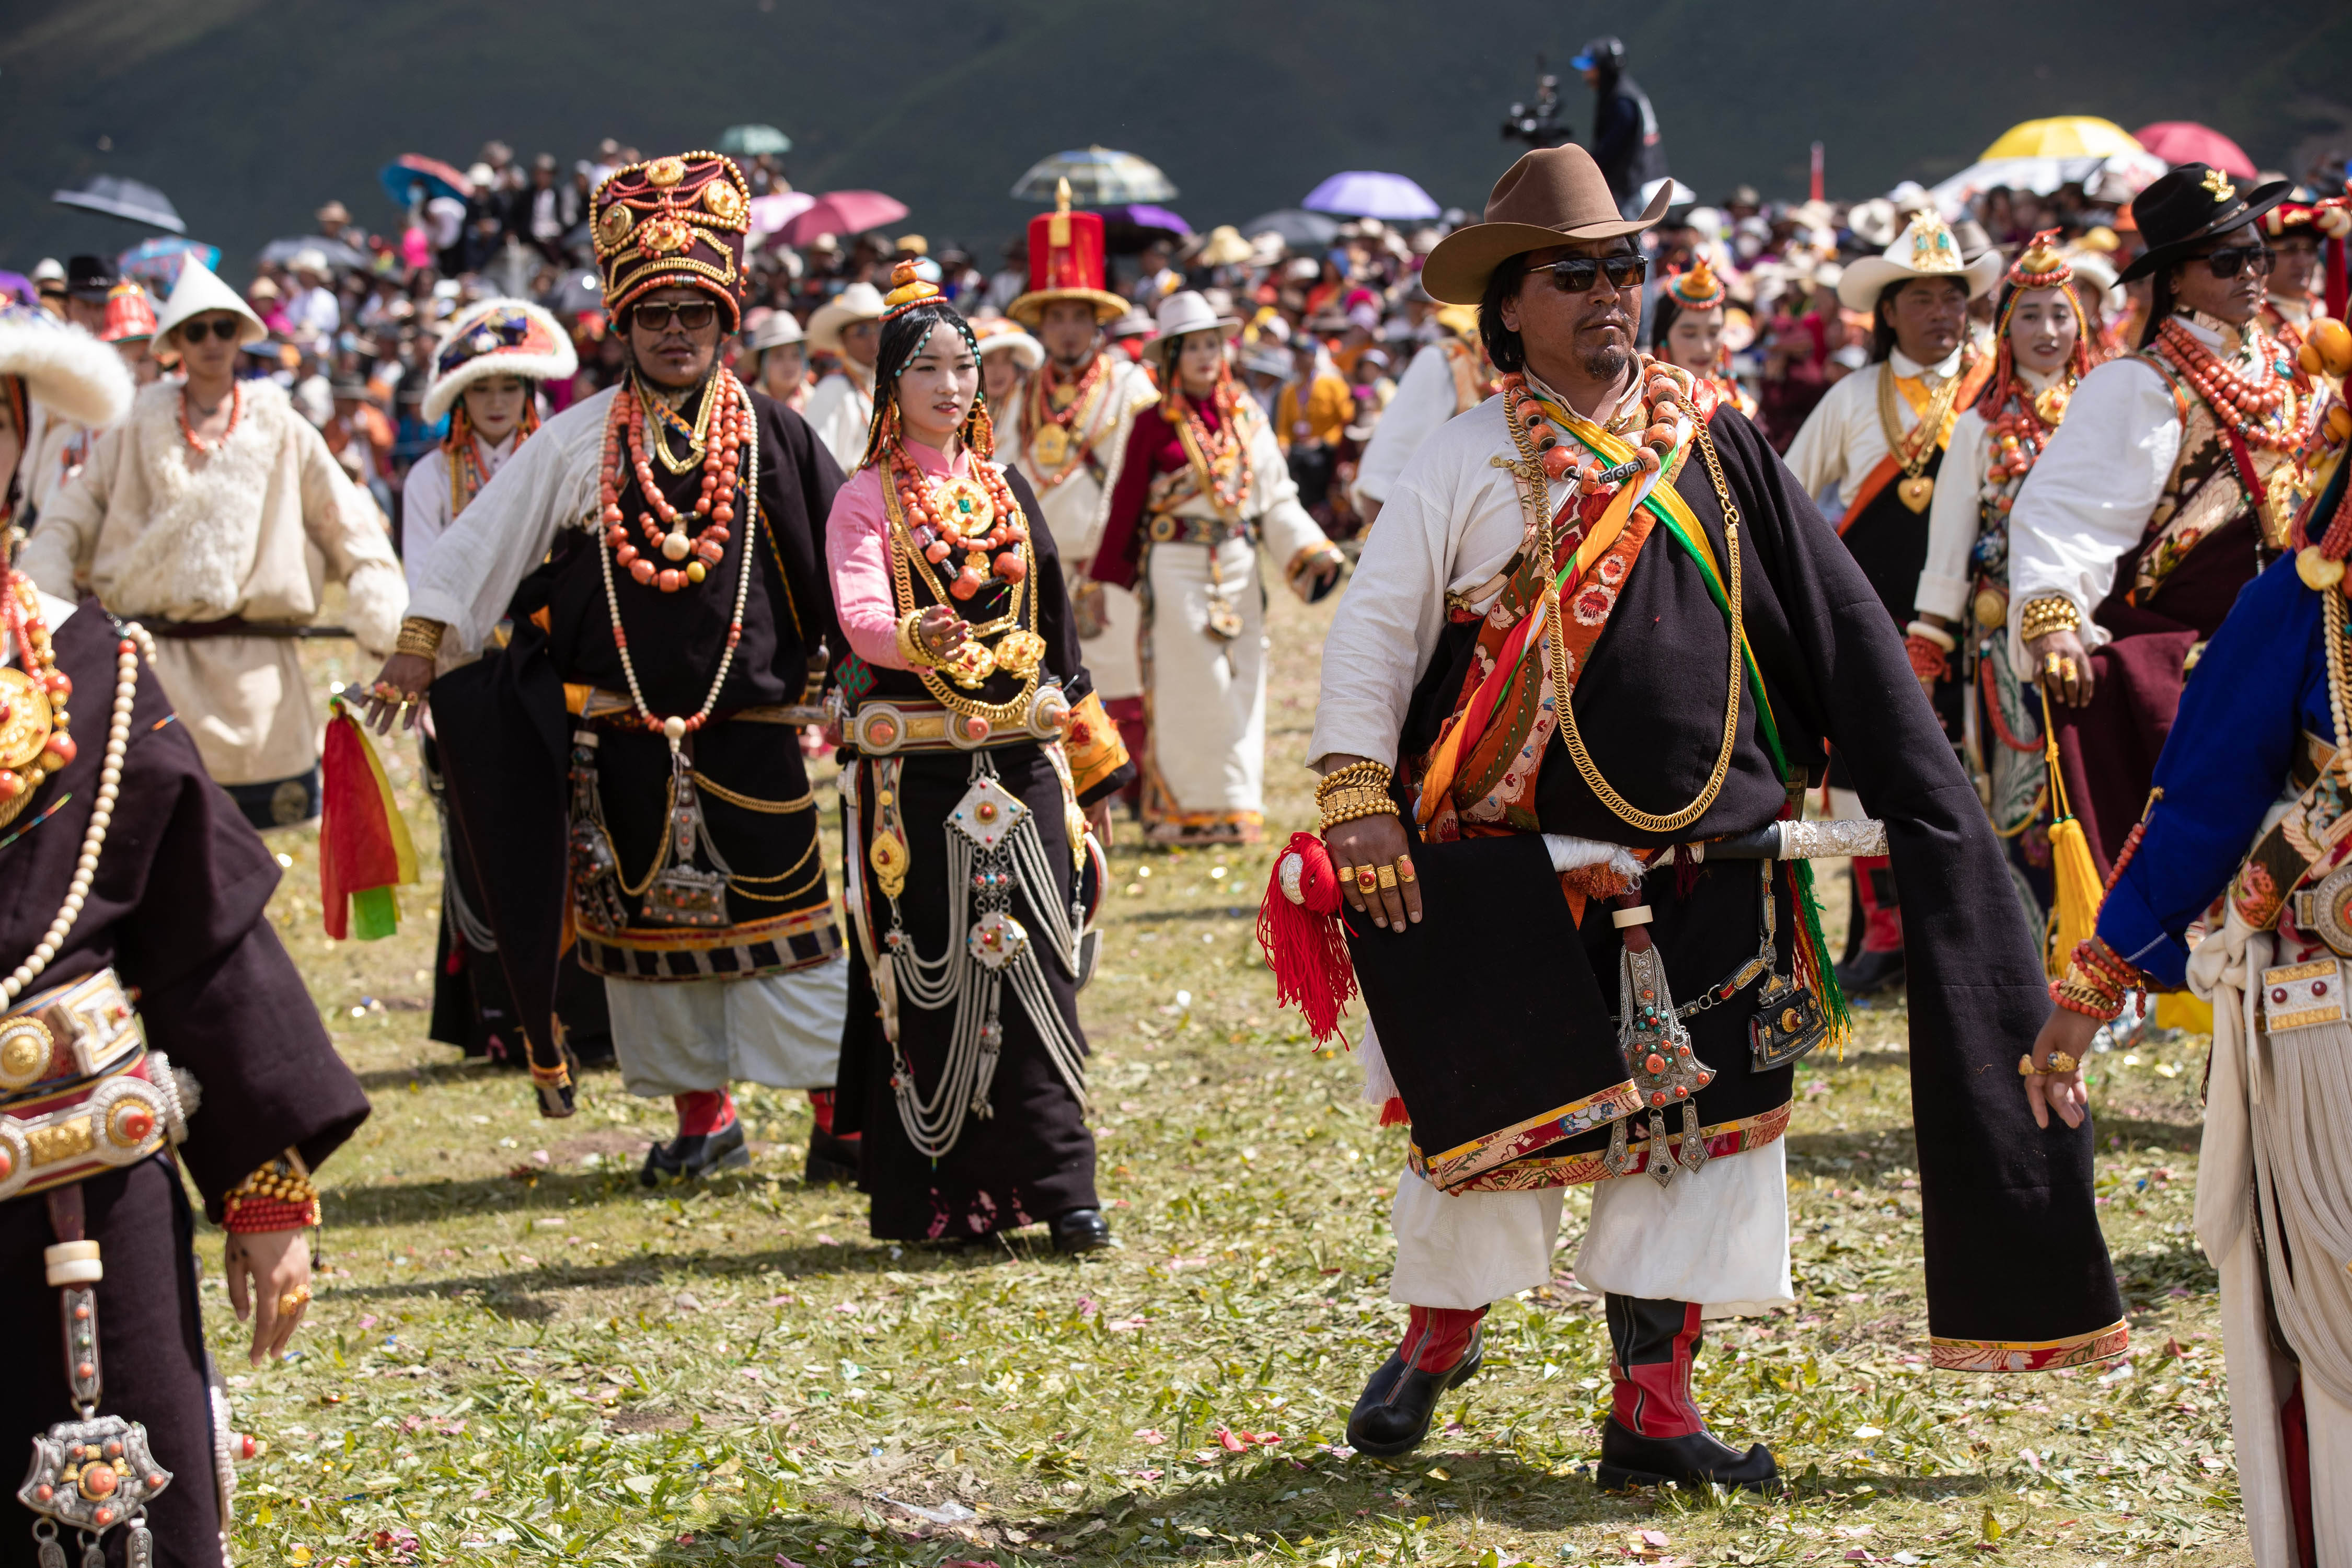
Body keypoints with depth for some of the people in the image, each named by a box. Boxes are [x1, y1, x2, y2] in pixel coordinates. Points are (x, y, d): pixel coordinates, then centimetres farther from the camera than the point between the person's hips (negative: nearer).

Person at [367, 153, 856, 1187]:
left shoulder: (773, 439, 1)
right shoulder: (577, 444, 4)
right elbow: (488, 540, 4)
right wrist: (421, 643, -2)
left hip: (749, 733, -2)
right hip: (622, 740, 2)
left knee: (782, 915, -1)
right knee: (649, 923, 8)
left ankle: (839, 1107, 7)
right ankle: (702, 1115, 19)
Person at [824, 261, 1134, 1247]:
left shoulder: (1006, 489, 14)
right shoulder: (867, 499, 1)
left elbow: (1056, 628, 18)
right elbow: (860, 616, -16)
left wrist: (1093, 761, 17)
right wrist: (918, 637, -39)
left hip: (1022, 756, 4)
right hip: (918, 768, -4)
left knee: (1036, 966, -1)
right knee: (932, 974, -2)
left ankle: (1059, 1186, 2)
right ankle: (940, 1196, 5)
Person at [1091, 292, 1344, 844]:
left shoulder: (1246, 419, 9)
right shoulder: (1156, 424, -1)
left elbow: (1276, 500, 9)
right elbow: (1127, 504, 0)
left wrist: (1312, 555, -2)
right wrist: (1106, 580, -1)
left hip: (1238, 567, 4)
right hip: (1176, 569, -4)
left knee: (1240, 688, 4)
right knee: (1186, 688, -3)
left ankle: (1235, 809, 13)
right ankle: (1181, 814, 4)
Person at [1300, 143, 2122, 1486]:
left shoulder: (1713, 445, 8)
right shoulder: (1472, 460, -1)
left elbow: (1834, 625, 10)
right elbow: (1375, 623, -2)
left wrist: (1931, 805, 8)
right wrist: (1357, 794, -12)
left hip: (1703, 861, 4)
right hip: (1516, 864, -3)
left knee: (1695, 1119, 4)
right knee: (1507, 1114, 1)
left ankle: (1653, 1408, 12)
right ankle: (1437, 1340, 27)